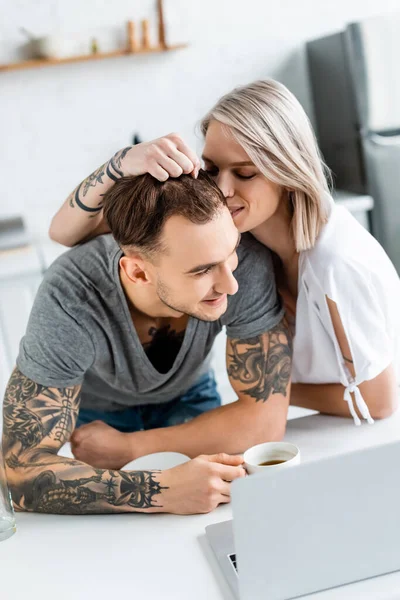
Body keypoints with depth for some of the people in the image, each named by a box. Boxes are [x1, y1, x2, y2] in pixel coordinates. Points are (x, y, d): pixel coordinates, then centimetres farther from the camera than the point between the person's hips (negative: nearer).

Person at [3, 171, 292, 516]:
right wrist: (161, 490, -48)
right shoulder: (70, 300, -39)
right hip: (91, 409, -1)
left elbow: (265, 416, -28)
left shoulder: (248, 263, -35)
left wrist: (128, 447, -27)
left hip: (186, 396, 2)